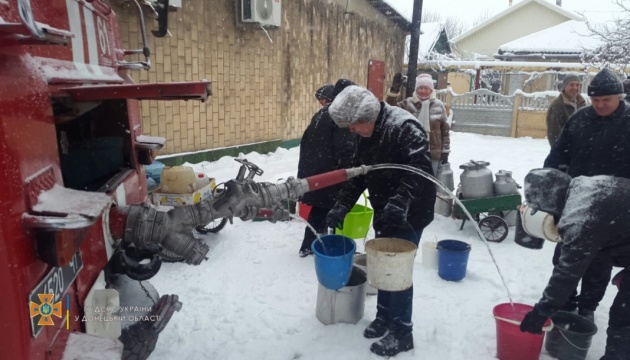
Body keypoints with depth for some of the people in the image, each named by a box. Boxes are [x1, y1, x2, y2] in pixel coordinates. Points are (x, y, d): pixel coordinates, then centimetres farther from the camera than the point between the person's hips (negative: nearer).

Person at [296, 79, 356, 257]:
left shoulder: (321, 113, 14)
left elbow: (306, 141, 19)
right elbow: (345, 148, -18)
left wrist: (306, 166, 26)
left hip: (313, 169, 8)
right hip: (330, 173, -8)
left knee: (319, 208, 17)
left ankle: (308, 245, 25)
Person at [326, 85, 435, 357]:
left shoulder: (406, 128, -22)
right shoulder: (367, 135, 5)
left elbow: (419, 171, -31)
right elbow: (358, 173, 9)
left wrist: (399, 204, -41)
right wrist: (341, 206, 0)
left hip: (408, 215, -8)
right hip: (384, 214, 8)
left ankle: (402, 332, 15)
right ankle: (384, 316, 35)